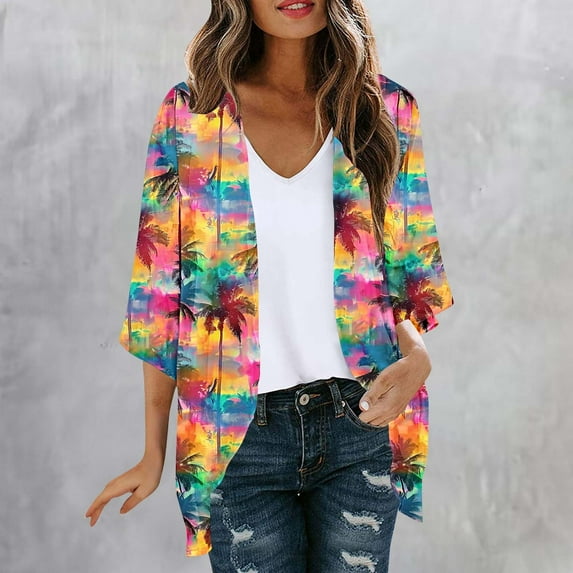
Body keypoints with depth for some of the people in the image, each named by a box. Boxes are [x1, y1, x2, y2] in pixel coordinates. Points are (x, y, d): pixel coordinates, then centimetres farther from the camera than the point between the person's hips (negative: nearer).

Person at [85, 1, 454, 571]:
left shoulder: (386, 109, 3)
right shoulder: (191, 111, 0)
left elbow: (414, 266, 9)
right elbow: (159, 289, 1)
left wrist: (417, 354, -14)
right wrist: (153, 453, 1)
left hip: (361, 423, 2)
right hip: (243, 435, -1)